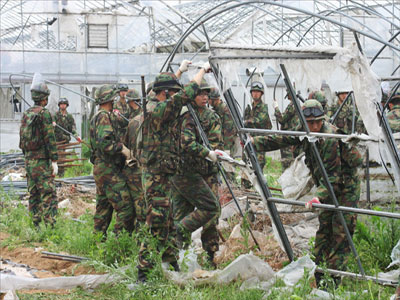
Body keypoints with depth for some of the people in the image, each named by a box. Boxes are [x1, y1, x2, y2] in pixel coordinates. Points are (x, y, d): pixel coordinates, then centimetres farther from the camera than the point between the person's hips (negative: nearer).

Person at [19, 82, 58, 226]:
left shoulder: (26, 114, 10)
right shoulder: (44, 113, -12)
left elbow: (22, 137, 15)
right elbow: (50, 138, -16)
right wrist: (54, 160, -13)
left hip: (29, 160, 8)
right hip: (42, 160, -7)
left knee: (33, 194, 12)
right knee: (48, 194, -7)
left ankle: (34, 224, 15)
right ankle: (49, 224, -12)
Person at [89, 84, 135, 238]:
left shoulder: (96, 117, 19)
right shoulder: (104, 117, -13)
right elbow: (104, 142, -24)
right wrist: (122, 148, -17)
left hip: (99, 168, 11)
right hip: (108, 169, -11)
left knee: (103, 208, 15)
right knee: (125, 207, -12)